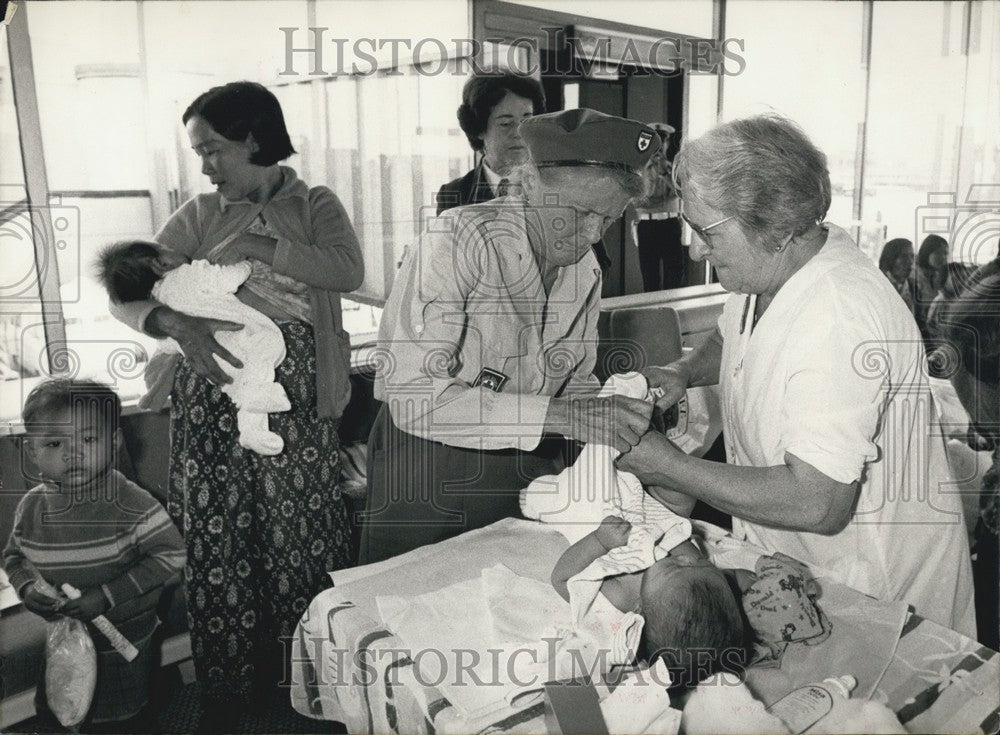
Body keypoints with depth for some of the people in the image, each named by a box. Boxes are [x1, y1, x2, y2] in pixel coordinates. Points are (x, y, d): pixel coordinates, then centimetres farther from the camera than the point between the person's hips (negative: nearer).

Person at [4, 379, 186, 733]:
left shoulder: (130, 504, -24)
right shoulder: (31, 507, -8)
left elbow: (170, 554, -23)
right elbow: (14, 554, 8)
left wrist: (107, 596, -26)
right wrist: (27, 587, -13)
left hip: (124, 640, -5)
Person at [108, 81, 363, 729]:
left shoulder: (315, 205, 7)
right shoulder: (198, 217, 11)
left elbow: (348, 269, -14)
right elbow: (126, 294, 2)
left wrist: (255, 245, -14)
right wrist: (177, 323, -19)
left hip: (295, 391, -2)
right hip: (213, 388, 2)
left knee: (300, 525, 0)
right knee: (217, 529, 4)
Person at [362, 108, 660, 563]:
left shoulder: (586, 271, 0)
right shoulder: (457, 240, -22)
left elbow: (575, 382, 10)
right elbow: (413, 396, -30)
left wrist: (611, 414, -12)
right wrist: (556, 415, -34)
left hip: (531, 469, 6)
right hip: (428, 464, -5)